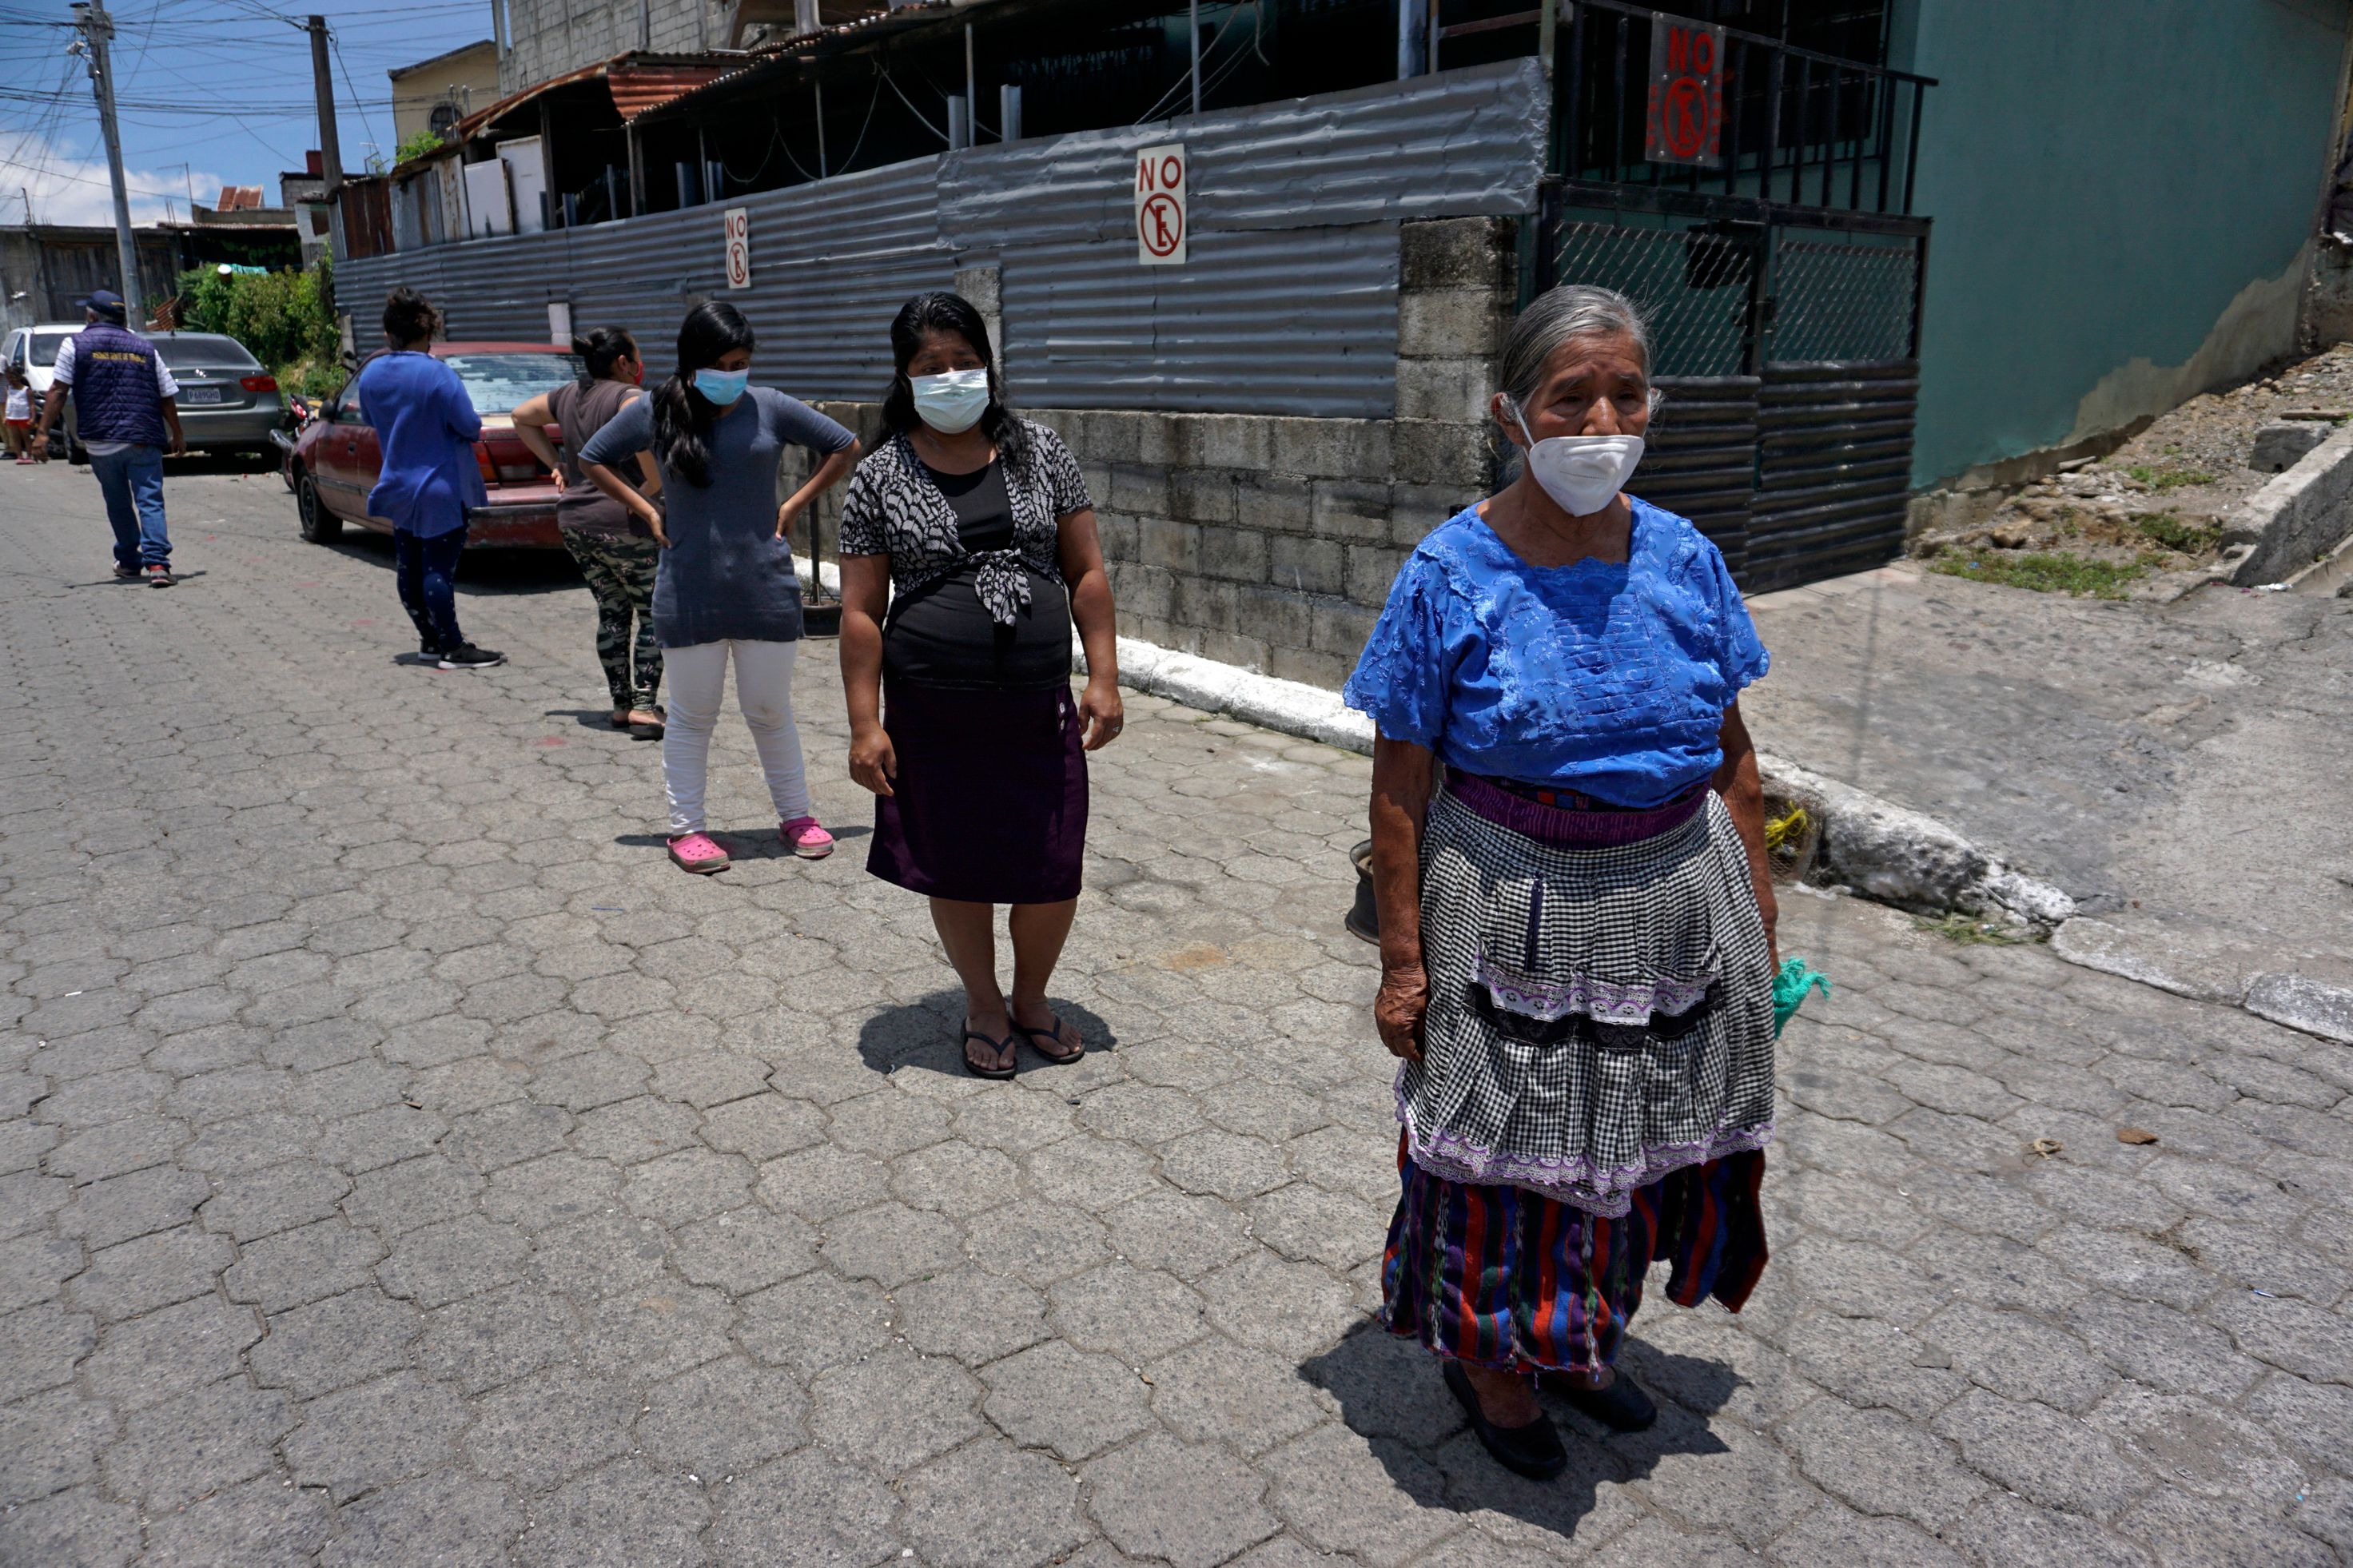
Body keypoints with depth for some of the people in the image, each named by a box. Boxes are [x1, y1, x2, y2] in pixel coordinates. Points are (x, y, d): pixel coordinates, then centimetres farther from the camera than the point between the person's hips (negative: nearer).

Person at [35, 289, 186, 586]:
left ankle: (129, 562, 25)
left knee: (118, 504, 15)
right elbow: (168, 397, 10)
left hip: (100, 441, 0)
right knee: (150, 502, -5)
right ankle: (157, 563, -20)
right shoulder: (144, 347, 10)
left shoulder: (76, 344, 5)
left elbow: (58, 391, -2)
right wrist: (177, 435, 21)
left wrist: (43, 432, 0)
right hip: (144, 439, 0)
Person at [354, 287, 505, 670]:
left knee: (409, 567, 13)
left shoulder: (370, 374, 2)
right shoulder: (438, 374, -18)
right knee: (438, 569, -6)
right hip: (440, 489, -6)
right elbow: (470, 427, -16)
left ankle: (430, 639, 23)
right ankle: (453, 649, -2)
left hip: (398, 487, 7)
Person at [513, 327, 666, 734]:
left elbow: (522, 416, 27)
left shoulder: (568, 396, 12)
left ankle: (621, 705, 18)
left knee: (612, 614, 15)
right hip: (624, 522, -7)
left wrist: (556, 463, 20)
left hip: (574, 522, 7)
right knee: (654, 616, 2)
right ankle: (643, 707, -5)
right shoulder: (627, 396, -12)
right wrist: (654, 484, -19)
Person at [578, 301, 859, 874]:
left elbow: (845, 447, 9)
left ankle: (796, 815, 24)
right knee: (692, 715, 8)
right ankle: (686, 828, 18)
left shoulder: (771, 408, 0)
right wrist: (647, 510, 3)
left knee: (770, 711, 10)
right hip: (689, 595, 0)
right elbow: (592, 459, 13)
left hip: (765, 588, 0)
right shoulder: (655, 411, 0)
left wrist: (792, 507, 3)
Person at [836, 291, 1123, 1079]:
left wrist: (1103, 678, -2)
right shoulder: (880, 478, -1)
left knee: (1054, 872, 5)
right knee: (957, 872, 10)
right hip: (934, 716, -1)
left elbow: (1086, 573, 5)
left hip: (1040, 708, 1)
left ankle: (1032, 997, 32)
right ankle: (984, 1005, 34)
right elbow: (861, 612, -1)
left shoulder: (1042, 454, 4)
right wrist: (865, 726, -6)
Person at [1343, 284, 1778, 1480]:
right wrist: (1401, 962, -11)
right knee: (1508, 1152, 10)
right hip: (1514, 917, -4)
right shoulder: (1448, 575, -12)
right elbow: (1400, 789, -10)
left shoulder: (1686, 560, -1)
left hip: (1673, 911, 4)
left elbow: (1733, 756, 7)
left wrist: (1760, 914, 7)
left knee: (1636, 1150, 18)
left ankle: (1581, 1343, 44)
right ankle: (1486, 1359, 38)